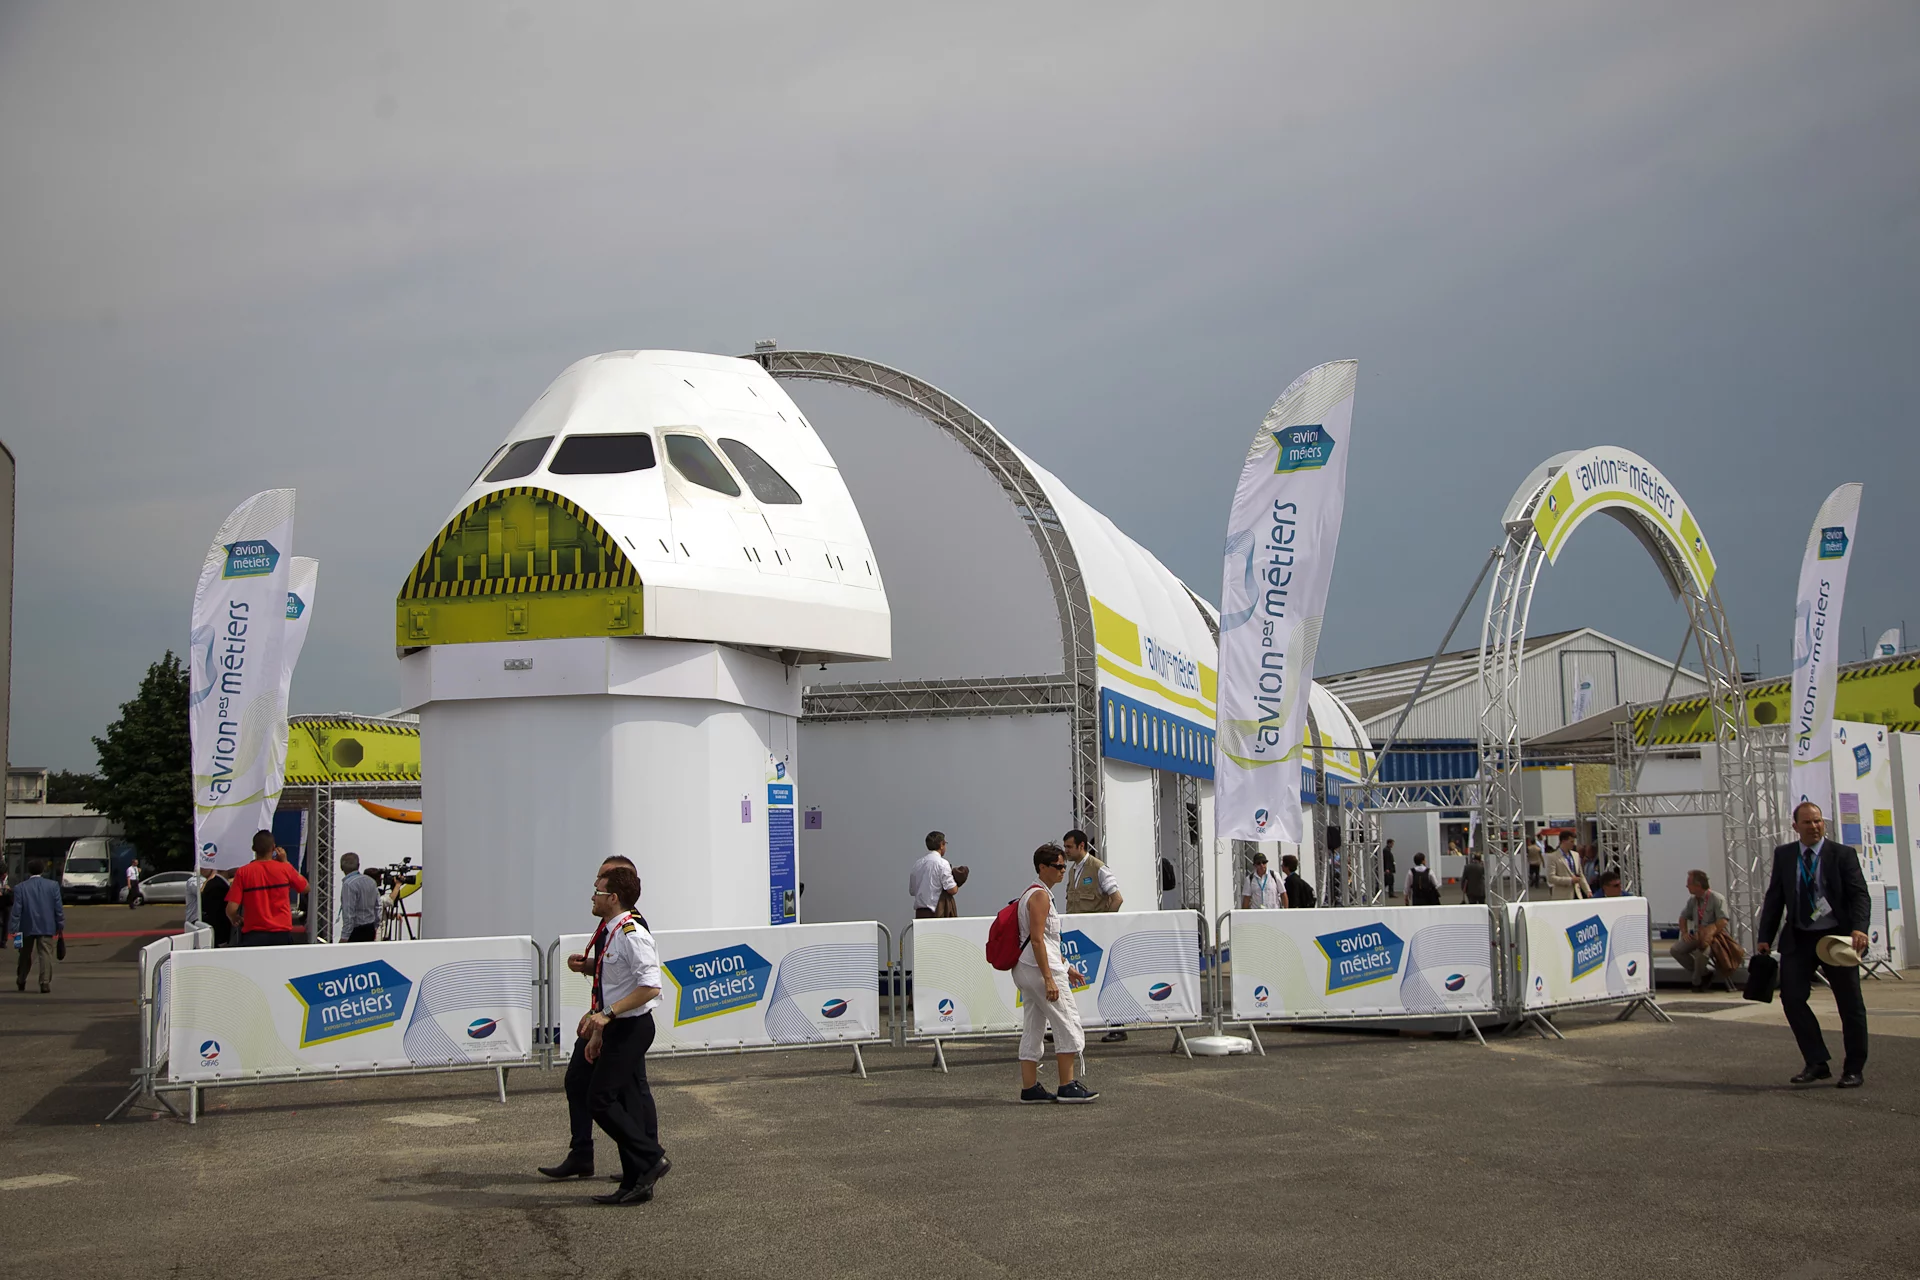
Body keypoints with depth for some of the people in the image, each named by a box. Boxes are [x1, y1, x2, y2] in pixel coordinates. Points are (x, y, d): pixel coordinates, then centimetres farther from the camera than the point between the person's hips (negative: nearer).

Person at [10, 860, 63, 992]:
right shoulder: (53, 885, -1)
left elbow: (16, 910, -5)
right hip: (46, 927, -1)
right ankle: (45, 983, -12)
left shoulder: (21, 887, -3)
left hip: (27, 927, 1)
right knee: (45, 954, -2)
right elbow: (58, 907, -1)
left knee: (25, 955, 16)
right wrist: (60, 926, 5)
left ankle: (20, 982, 26)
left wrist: (14, 928, -4)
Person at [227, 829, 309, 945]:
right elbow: (305, 888, 17)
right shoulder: (285, 869, -1)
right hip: (282, 934, 1)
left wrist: (235, 920, 15)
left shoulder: (243, 873, -4)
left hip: (253, 936, -1)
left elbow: (231, 909, -8)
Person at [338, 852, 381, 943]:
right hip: (370, 930, 8)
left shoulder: (348, 884, -15)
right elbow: (378, 906, 14)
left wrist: (345, 936, -17)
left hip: (357, 932, -8)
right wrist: (376, 926, 21)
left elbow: (348, 913, -19)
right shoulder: (370, 880, 9)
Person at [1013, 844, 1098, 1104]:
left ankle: (1029, 1088, 10)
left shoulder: (1033, 894, 19)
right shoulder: (1040, 896, -13)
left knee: (1033, 1029, 9)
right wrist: (1049, 978, -24)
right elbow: (1037, 939, -21)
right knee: (1068, 1024, -4)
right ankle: (1067, 1086, -3)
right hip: (1040, 968, -10)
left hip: (1025, 971, 10)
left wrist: (1065, 967, 28)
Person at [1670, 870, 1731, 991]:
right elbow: (1683, 917, 20)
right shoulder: (1693, 900, 8)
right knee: (1675, 950, -10)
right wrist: (1684, 933, 3)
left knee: (1701, 952, -37)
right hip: (1697, 935, 8)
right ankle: (1703, 974, -3)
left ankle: (1697, 982, -8)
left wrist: (1708, 936, -25)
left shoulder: (1717, 899, -13)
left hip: (1715, 936, -8)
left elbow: (1722, 922, -22)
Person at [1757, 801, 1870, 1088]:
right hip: (1798, 939, 3)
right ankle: (1817, 1064, 3)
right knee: (1792, 998, -7)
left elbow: (1859, 894, -12)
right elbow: (1774, 898, 8)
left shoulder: (1843, 855, -5)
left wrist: (1859, 928, -28)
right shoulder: (1783, 855, 5)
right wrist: (1765, 937, 3)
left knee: (1850, 1004, 3)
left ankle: (1854, 1070, 16)